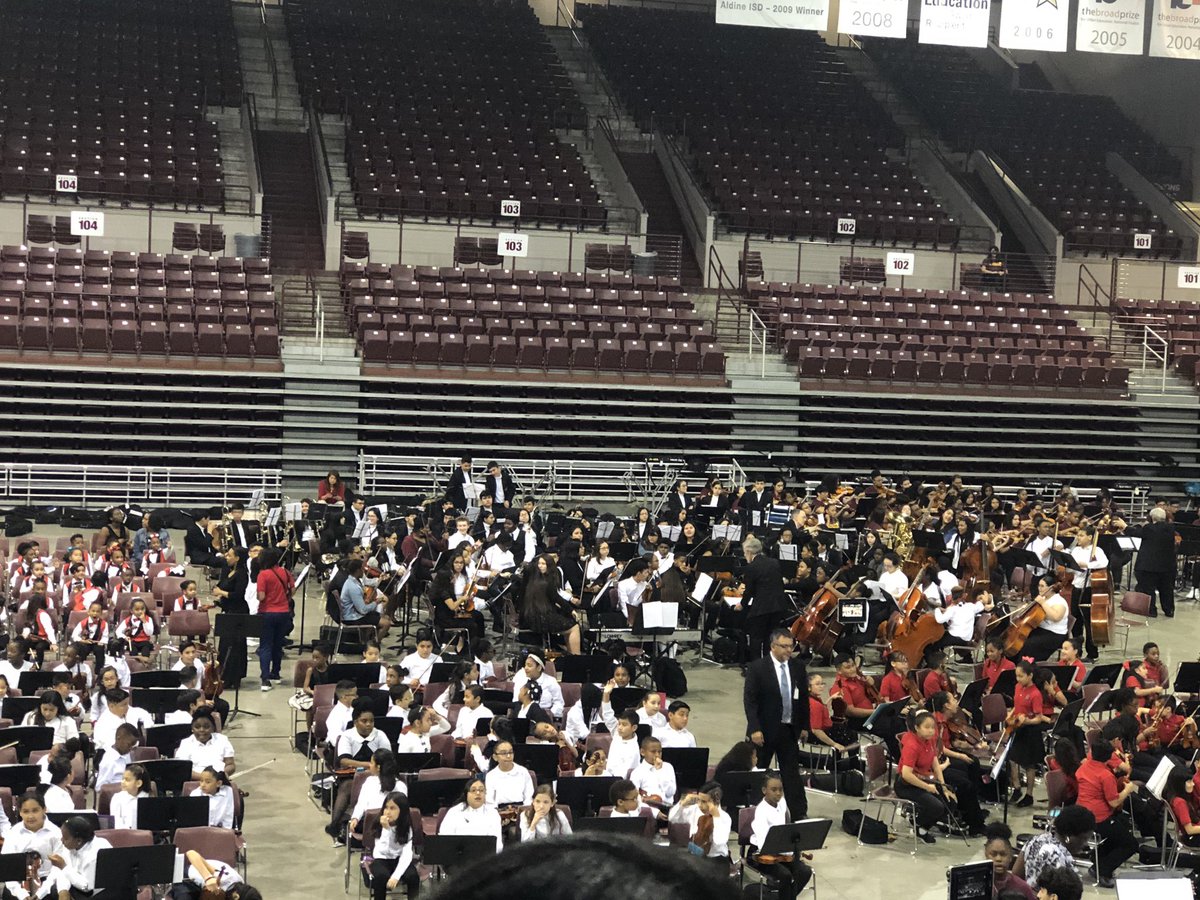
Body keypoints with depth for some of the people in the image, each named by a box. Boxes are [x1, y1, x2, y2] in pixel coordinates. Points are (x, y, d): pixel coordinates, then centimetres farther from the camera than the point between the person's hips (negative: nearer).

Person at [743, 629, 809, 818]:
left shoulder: (798, 667, 4)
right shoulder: (757, 668, -10)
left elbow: (803, 698, 12)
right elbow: (749, 700, -12)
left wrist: (804, 726, 10)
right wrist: (755, 729, -17)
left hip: (790, 729, 4)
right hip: (765, 730, -4)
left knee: (792, 772, 4)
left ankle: (799, 814, 6)